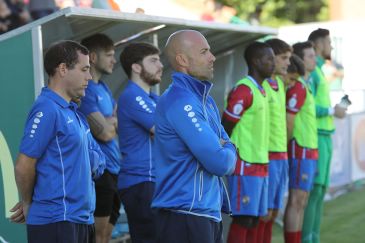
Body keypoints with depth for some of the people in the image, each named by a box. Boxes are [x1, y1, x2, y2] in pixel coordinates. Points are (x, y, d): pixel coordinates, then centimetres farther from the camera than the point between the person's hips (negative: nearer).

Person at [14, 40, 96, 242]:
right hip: (56, 220, -9)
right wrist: (28, 205, -1)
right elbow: (24, 166, -16)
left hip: (77, 218, 9)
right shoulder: (47, 110, -15)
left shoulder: (69, 110, 14)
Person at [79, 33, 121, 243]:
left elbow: (119, 125, 16)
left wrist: (109, 122, -4)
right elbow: (105, 133, -18)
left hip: (114, 169, 9)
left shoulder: (104, 88, 15)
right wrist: (114, 121, 0)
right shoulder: (85, 90, -13)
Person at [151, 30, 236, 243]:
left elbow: (227, 146, 17)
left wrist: (224, 151, -4)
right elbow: (220, 162, -21)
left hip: (210, 212, 9)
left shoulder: (205, 98, 14)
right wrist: (228, 153, 0)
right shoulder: (180, 102, -18)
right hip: (185, 215, -9)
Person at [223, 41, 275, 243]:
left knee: (254, 220, 10)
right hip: (245, 166, -9)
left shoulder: (261, 90, 15)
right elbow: (225, 129, -13)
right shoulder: (243, 90, -13)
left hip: (260, 165, 9)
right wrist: (234, 159, -8)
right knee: (242, 220, -7)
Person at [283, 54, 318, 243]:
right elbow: (288, 122, -14)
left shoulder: (299, 86, 12)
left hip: (307, 151, 8)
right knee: (296, 201, -8)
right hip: (302, 151, -8)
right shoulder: (298, 87, -12)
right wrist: (286, 146, 0)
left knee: (300, 203, 9)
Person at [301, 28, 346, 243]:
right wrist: (332, 111, -11)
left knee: (321, 189, 11)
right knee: (313, 189, -9)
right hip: (315, 136, -10)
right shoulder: (310, 70, -11)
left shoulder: (318, 70, 18)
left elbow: (317, 105, 12)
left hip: (324, 136, 10)